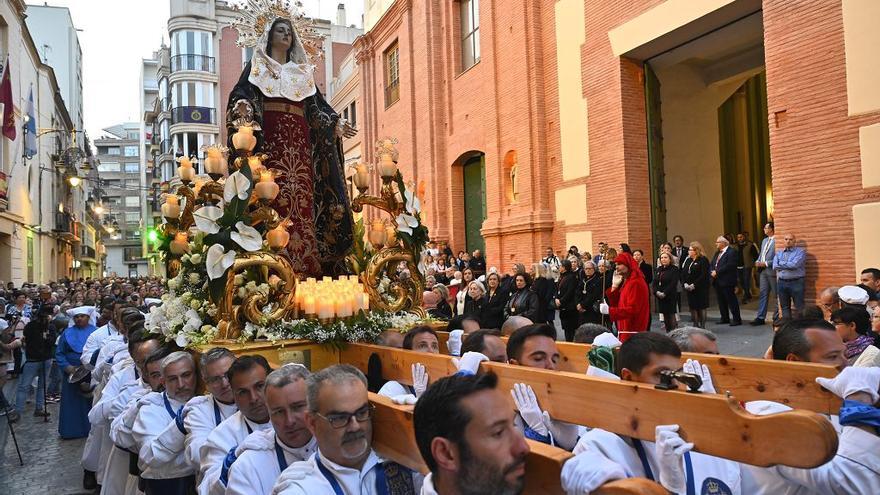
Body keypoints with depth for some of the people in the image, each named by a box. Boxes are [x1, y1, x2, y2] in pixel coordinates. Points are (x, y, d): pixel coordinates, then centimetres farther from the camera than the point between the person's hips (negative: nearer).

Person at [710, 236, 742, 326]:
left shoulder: (731, 252, -10)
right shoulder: (717, 253, 18)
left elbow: (729, 265, -20)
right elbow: (712, 264, 15)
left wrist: (717, 272, -18)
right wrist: (712, 272, -5)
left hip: (727, 281, -9)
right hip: (717, 281, 9)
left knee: (731, 301, -3)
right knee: (721, 301, 13)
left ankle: (737, 319, 3)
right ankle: (725, 318, 23)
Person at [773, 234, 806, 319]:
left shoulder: (800, 251, 0)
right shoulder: (778, 253, 13)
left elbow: (795, 264, -15)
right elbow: (775, 266, -1)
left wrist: (781, 263, -3)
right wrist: (789, 265, -9)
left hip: (796, 282, -4)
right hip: (782, 282, 4)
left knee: (799, 307, -2)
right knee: (785, 306, 8)